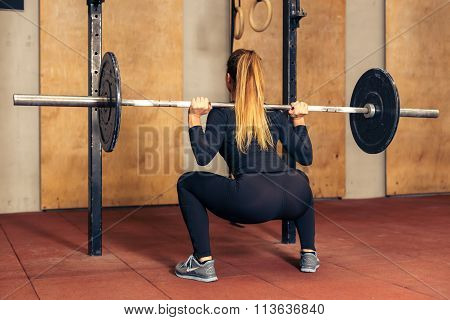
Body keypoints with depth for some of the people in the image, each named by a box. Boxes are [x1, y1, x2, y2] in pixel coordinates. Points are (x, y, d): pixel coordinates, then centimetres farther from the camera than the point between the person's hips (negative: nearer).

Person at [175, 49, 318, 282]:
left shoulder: (221, 114, 10)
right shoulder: (276, 114, 20)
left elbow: (203, 157, -4)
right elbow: (306, 158, 18)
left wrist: (194, 118, 5)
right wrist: (299, 120, 28)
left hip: (252, 201, -4)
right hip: (293, 200, 5)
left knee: (187, 183, 18)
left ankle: (203, 263, 12)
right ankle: (309, 255, 33)